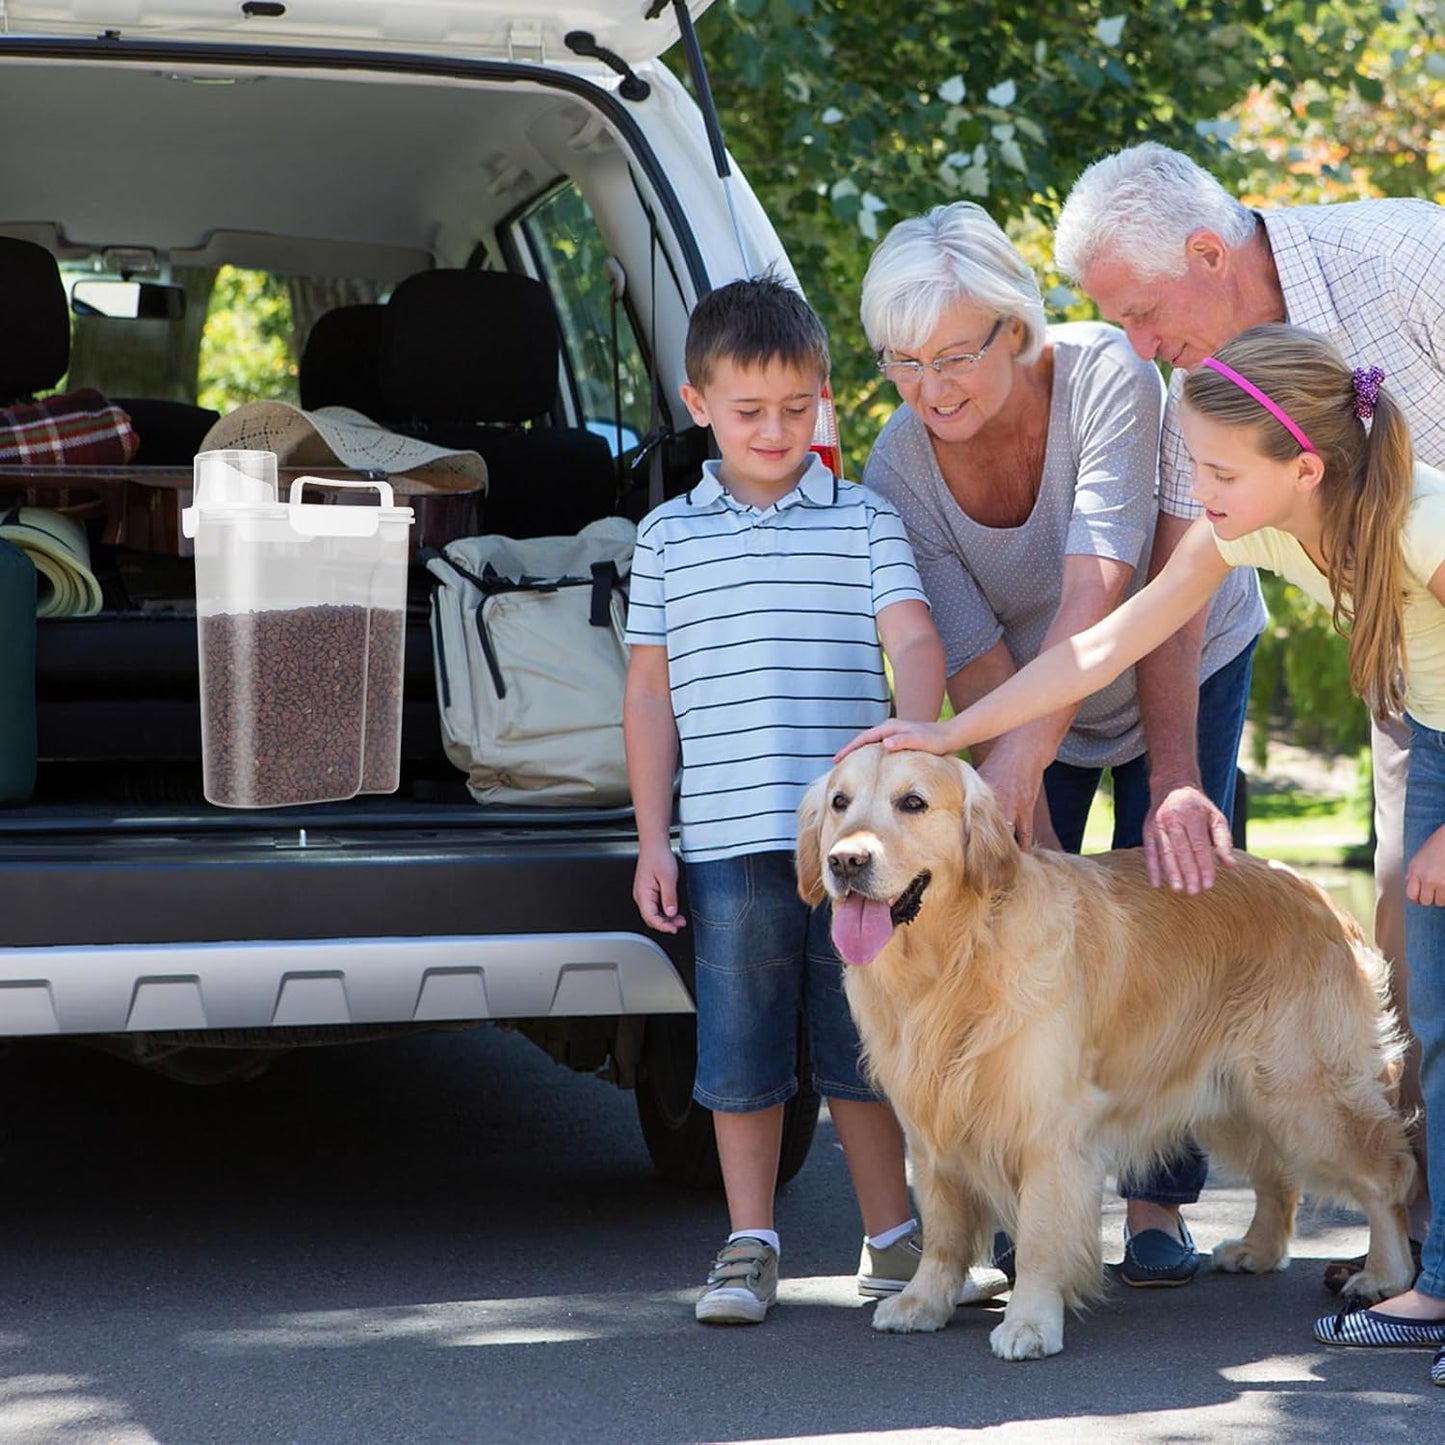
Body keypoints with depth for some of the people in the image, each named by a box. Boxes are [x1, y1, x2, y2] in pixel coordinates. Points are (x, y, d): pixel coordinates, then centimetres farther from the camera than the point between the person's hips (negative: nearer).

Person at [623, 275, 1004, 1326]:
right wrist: (653, 838, 6)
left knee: (863, 1046, 7)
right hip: (729, 843, 1)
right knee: (742, 1053, 4)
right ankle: (750, 1248, 17)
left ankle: (894, 1239, 20)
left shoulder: (864, 519, 6)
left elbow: (914, 642, -4)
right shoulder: (669, 537, 9)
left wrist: (913, 737, -25)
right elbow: (650, 692, 11)